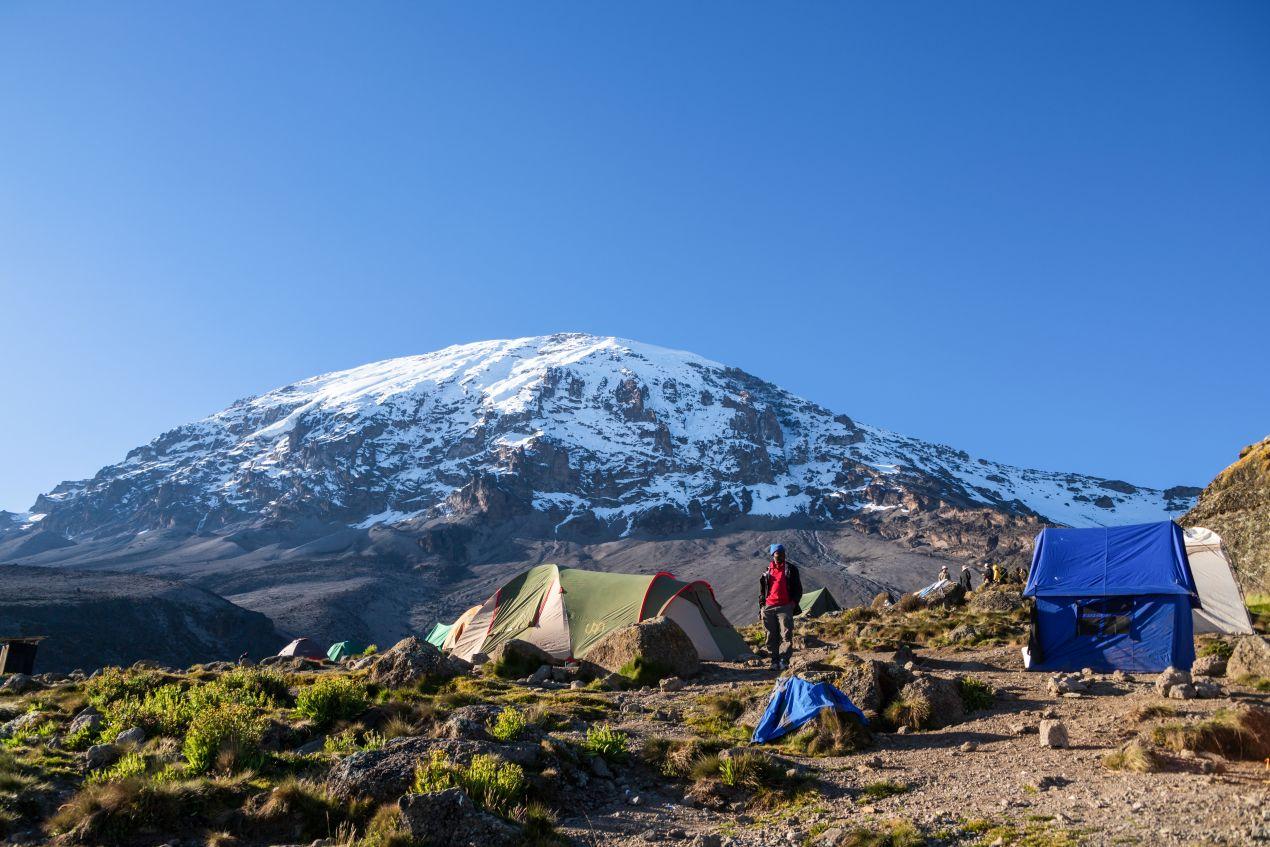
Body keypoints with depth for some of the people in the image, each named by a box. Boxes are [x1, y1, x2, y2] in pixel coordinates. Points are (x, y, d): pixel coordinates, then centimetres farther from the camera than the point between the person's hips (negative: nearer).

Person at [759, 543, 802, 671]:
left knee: (786, 634, -9)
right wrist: (762, 605, 10)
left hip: (785, 607, -3)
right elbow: (762, 590, 19)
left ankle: (784, 661, -6)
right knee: (771, 636, 6)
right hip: (769, 607, 3)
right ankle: (774, 661, 13)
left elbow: (798, 589, 7)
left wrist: (794, 602, -4)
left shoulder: (791, 569, 5)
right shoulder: (767, 570, 12)